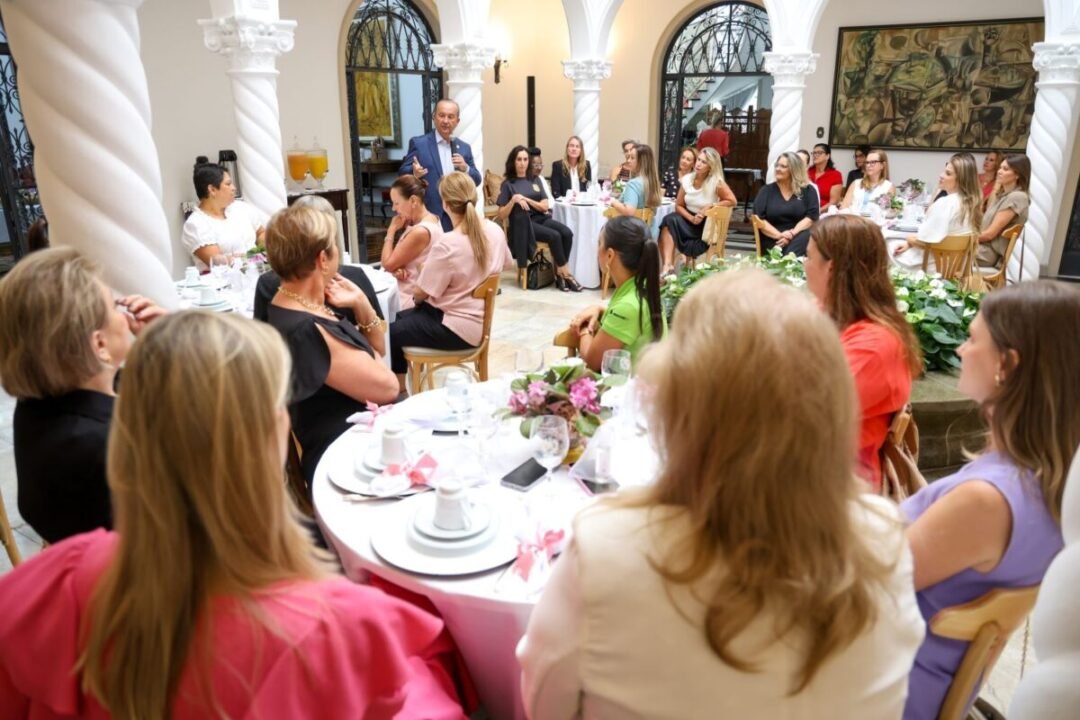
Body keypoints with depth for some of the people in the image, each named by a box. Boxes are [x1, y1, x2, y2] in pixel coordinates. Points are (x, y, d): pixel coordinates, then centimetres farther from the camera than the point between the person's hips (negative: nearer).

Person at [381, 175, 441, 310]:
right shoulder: (432, 219, 4)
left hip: (410, 299, -9)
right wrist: (398, 269, -9)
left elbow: (387, 264, -15)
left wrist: (391, 230, -7)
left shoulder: (420, 232, -26)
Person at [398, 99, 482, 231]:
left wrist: (465, 168, -10)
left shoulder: (464, 147, 12)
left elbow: (476, 180, 12)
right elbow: (402, 172, -2)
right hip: (427, 216, -4)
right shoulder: (418, 143, 0)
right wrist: (414, 173, -25)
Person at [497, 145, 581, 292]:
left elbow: (545, 206, 6)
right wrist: (513, 200, -19)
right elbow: (501, 216, -5)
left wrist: (526, 199, -7)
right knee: (554, 236, -28)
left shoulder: (535, 180, 16)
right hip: (522, 224, -5)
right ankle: (566, 274, -12)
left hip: (541, 218, 5)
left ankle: (559, 273, -14)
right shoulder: (508, 184, 2)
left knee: (567, 233, -23)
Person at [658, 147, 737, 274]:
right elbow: (679, 206, 3)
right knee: (669, 221, -28)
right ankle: (668, 264, -35)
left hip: (706, 225, -4)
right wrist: (691, 218, -14)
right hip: (688, 220, 4)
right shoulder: (687, 179, -1)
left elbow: (732, 201, -12)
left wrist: (709, 206, -16)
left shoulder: (717, 182, -12)